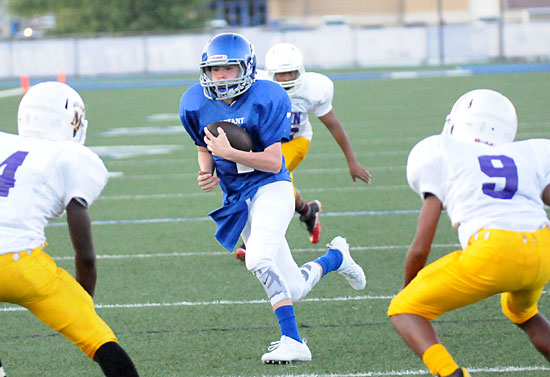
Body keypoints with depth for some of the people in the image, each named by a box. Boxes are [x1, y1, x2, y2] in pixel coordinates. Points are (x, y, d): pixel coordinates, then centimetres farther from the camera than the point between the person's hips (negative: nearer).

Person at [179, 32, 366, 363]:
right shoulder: (196, 104, -1)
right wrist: (208, 173, -4)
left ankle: (292, 341, -26)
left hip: (270, 187, -5)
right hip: (238, 198, 5)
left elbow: (273, 162, -17)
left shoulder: (266, 99, -16)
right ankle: (336, 257, 37)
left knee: (259, 259, -32)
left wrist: (229, 153, -29)